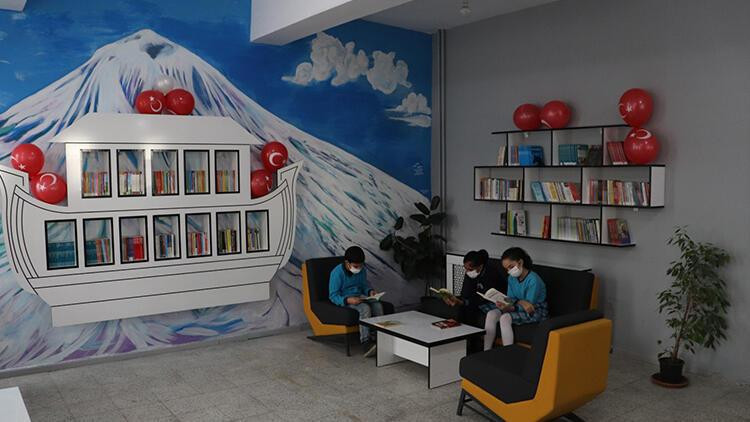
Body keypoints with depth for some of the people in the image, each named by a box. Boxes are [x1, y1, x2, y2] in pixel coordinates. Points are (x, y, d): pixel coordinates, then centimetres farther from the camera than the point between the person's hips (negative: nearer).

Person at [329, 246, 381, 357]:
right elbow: (333, 296, -15)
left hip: (359, 297, 6)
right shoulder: (337, 273, -16)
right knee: (365, 308, -33)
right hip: (344, 300, -6)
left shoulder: (362, 270, 3)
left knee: (378, 305, -23)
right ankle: (365, 342, -37)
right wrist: (348, 300, -32)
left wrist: (370, 291, -4)